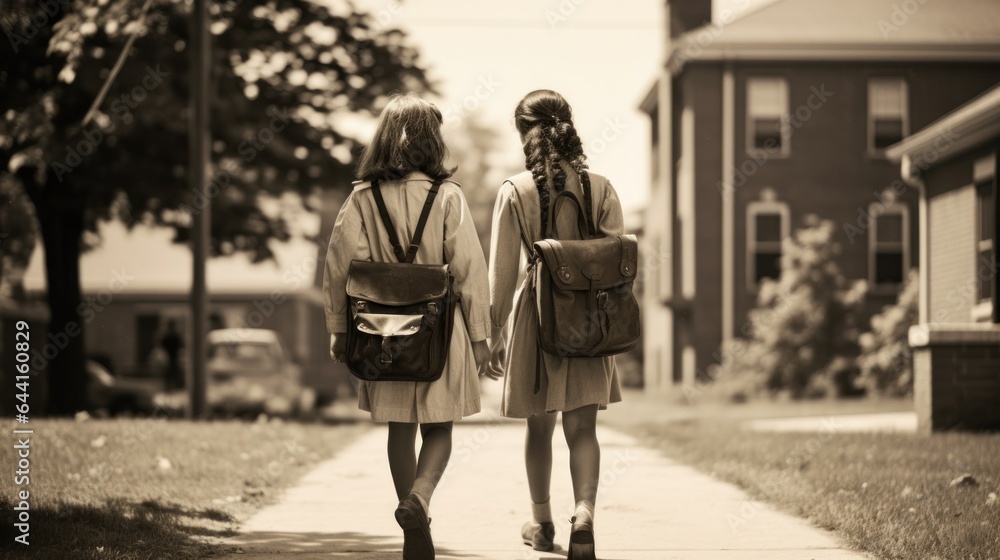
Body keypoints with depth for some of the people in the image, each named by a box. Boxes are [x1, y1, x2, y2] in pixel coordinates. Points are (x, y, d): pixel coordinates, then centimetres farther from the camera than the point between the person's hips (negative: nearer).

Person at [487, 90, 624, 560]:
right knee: (582, 427, 3)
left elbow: (502, 272, -5)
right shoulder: (600, 189, -2)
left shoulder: (515, 191, -7)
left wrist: (495, 334, 3)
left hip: (537, 313, -1)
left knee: (539, 426, 14)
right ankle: (584, 513, -19)